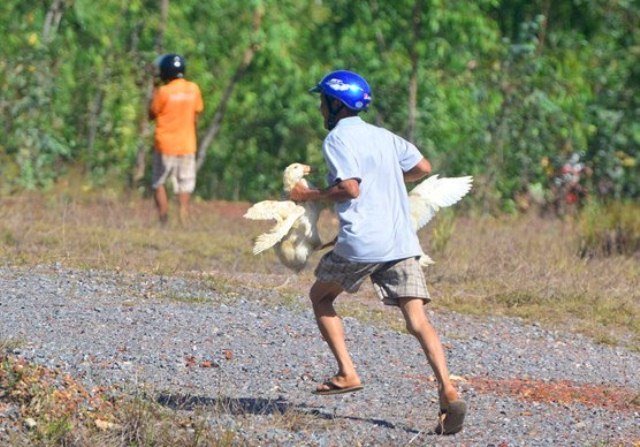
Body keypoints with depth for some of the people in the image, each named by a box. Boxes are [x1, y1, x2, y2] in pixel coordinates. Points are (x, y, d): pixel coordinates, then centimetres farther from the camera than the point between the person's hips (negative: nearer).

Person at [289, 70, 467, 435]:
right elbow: (423, 167, 23)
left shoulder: (337, 138, -2)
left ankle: (347, 374, 9)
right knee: (418, 320, -5)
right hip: (402, 242, 5)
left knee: (320, 296, 20)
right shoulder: (385, 137, 18)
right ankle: (448, 391, -24)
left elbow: (350, 188, -13)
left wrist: (309, 196, 0)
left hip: (361, 243, -5)